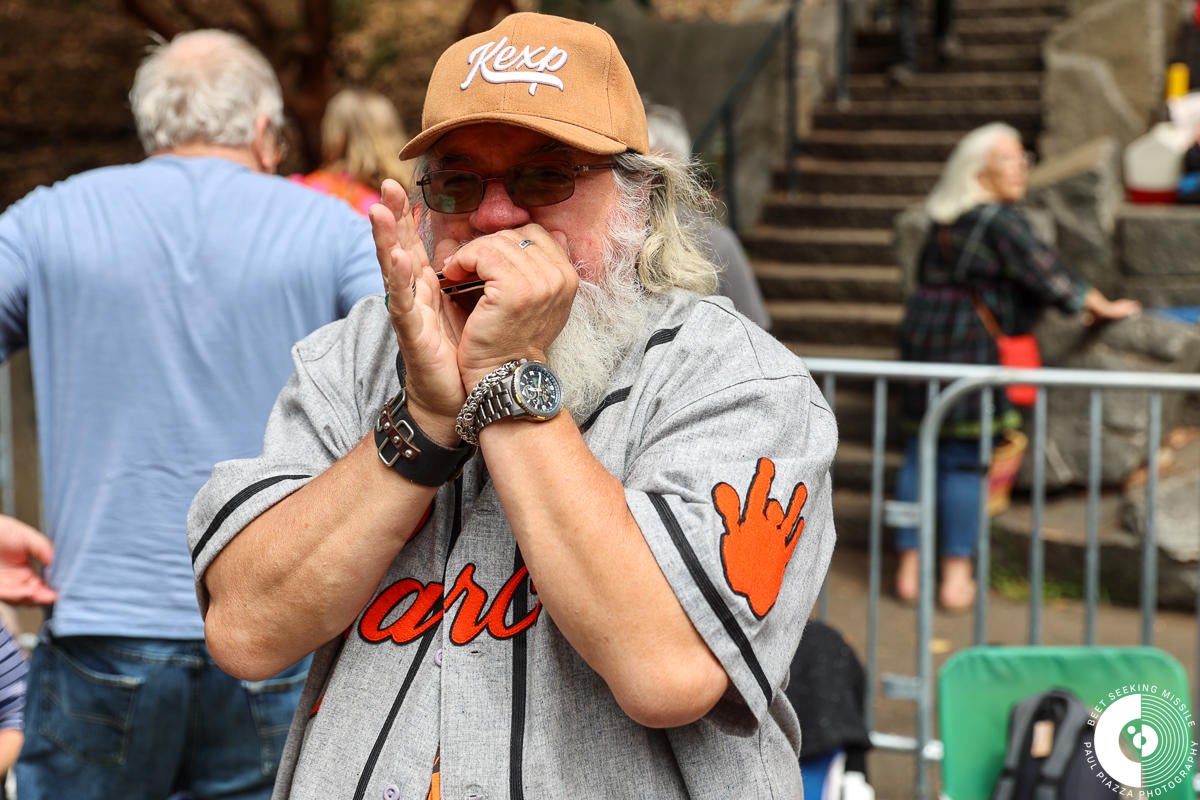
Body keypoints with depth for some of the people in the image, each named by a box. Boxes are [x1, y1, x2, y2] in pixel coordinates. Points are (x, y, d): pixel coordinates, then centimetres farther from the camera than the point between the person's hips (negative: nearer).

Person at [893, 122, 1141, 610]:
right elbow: (1045, 272, -9)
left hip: (921, 337, 8)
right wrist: (1103, 307, 5)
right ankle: (956, 577, 4)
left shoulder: (945, 220, 13)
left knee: (921, 455, 10)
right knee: (964, 461, -1)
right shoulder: (999, 220, -12)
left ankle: (909, 569, 15)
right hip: (970, 345, -8)